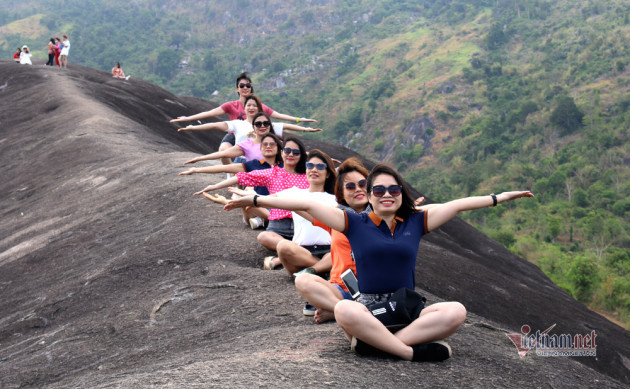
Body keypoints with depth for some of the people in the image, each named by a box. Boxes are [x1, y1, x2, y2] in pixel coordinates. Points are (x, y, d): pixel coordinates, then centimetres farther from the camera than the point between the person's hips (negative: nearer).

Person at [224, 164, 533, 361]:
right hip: (368, 309, -3)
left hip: (409, 309, 3)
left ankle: (372, 343, -29)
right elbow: (306, 205, 1)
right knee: (343, 310, -38)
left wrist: (501, 197, 13)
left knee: (456, 312, -26)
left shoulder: (415, 223, 13)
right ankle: (414, 350, -29)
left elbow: (457, 205, 14)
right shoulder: (355, 224, 7)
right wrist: (255, 200, -4)